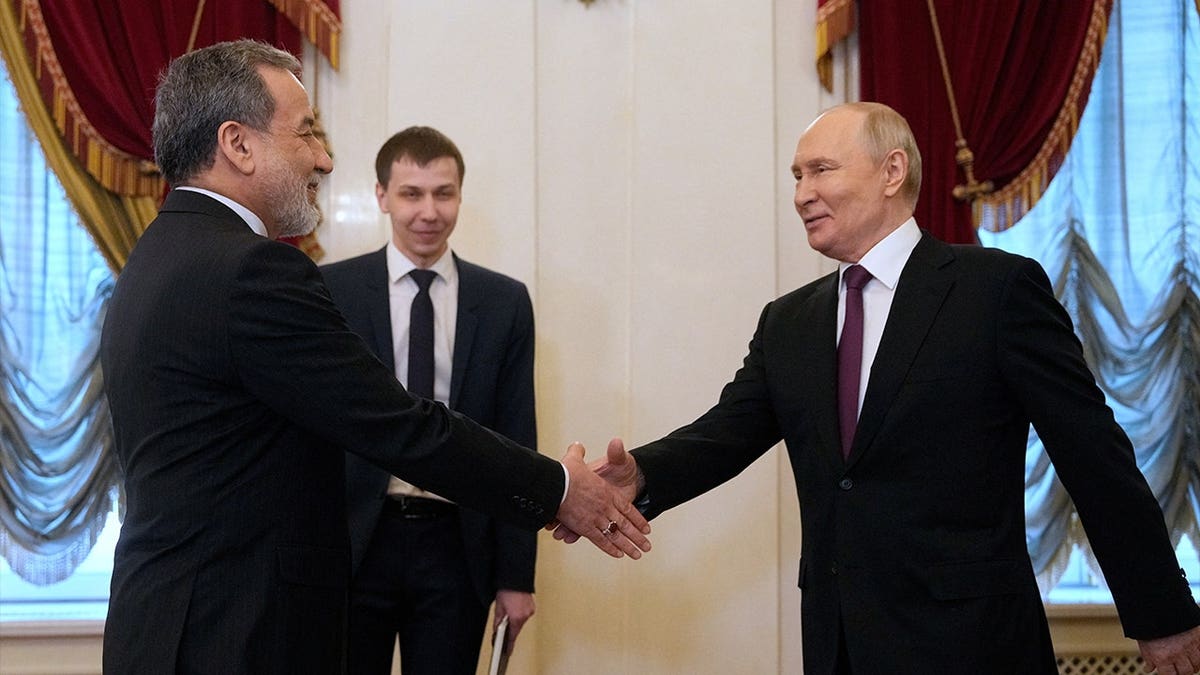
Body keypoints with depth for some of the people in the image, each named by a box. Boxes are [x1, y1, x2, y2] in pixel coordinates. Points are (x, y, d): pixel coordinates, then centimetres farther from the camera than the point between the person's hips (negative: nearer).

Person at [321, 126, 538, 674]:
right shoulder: (331, 291, -1)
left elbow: (516, 442, 5)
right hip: (354, 545, -1)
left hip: (455, 547, 1)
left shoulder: (505, 302, 4)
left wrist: (516, 574, 2)